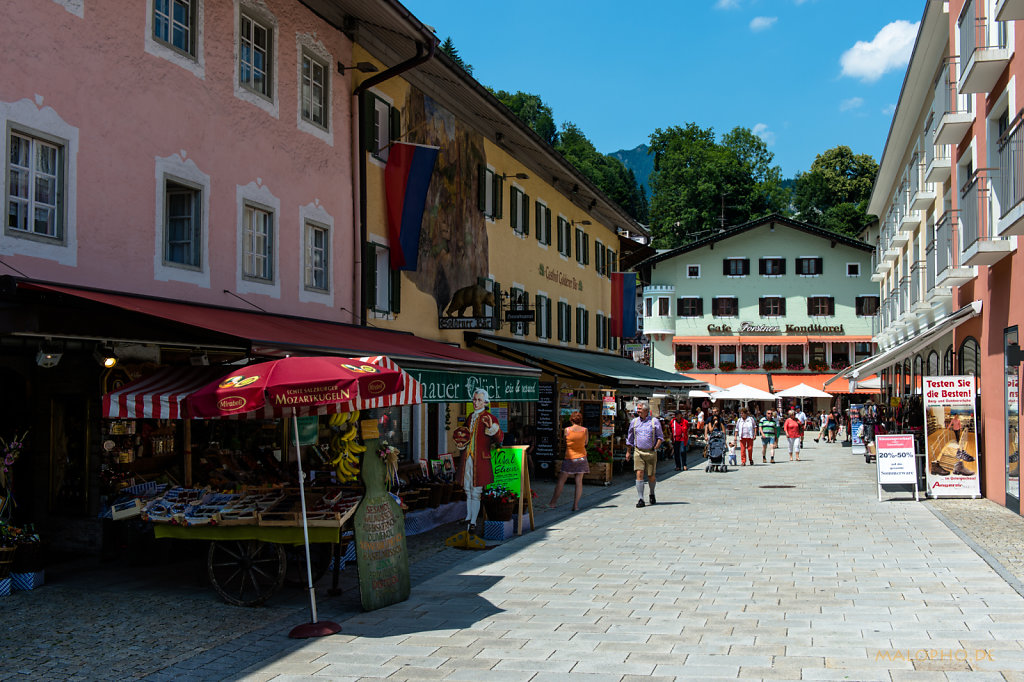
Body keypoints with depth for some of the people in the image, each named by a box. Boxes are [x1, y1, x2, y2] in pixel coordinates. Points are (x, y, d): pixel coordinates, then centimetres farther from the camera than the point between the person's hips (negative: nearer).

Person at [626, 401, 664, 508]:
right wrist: (628, 452, 16)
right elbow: (630, 438, 17)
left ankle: (652, 494, 34)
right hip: (638, 452, 1)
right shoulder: (634, 422, 8)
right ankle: (641, 499, -11)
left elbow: (660, 437, 5)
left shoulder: (654, 421, 1)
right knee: (639, 474, -13)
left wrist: (656, 447, -10)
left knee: (651, 476, 6)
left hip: (651, 452, -1)